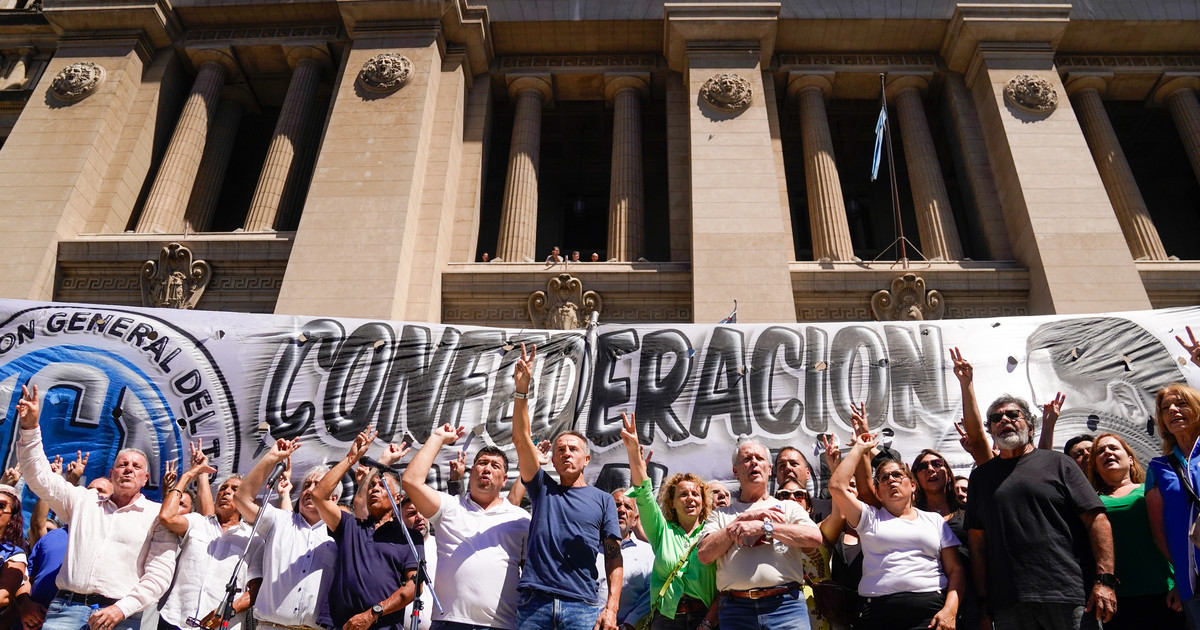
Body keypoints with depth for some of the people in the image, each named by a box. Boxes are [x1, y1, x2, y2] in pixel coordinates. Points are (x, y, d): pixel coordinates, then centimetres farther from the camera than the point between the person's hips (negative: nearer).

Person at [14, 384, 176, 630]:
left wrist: (122, 609, -13)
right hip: (66, 606, 3)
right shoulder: (84, 501, 18)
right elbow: (40, 477, 11)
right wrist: (30, 427, 1)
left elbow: (160, 573, -2)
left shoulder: (157, 515, 4)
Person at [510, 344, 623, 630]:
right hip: (534, 603, 1)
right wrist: (521, 391, -8)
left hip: (582, 606, -1)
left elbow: (613, 556, 5)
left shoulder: (603, 499, 12)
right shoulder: (543, 489, 14)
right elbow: (521, 439, 3)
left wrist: (612, 607, -8)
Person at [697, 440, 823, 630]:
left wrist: (763, 527, -9)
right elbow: (704, 555, 0)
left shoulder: (789, 507, 15)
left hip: (785, 606, 0)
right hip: (736, 610, 1)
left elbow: (815, 537, -4)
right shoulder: (720, 515, 16)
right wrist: (744, 518, -3)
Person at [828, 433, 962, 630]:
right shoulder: (870, 518, 15)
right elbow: (837, 486, 2)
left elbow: (955, 570, 11)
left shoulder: (934, 520, 18)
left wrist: (950, 610, -5)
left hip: (930, 612, 0)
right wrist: (860, 448, 12)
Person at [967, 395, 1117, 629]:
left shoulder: (1058, 463, 7)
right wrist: (983, 599, 3)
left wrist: (1104, 580, -10)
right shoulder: (980, 476, 13)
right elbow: (977, 540, 9)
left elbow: (1096, 520, 0)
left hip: (1068, 596, -2)